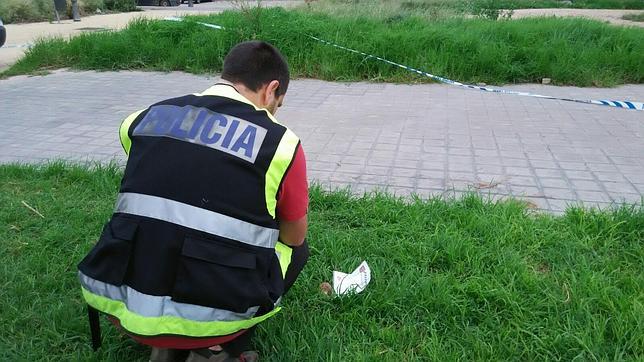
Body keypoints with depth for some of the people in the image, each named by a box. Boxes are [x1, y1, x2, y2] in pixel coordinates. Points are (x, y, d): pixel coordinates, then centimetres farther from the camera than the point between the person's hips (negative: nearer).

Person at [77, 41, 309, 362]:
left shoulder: (144, 118, 7)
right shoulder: (281, 142, -4)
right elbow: (295, 237, 9)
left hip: (120, 306, 4)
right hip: (208, 320, -4)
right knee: (296, 251, 22)